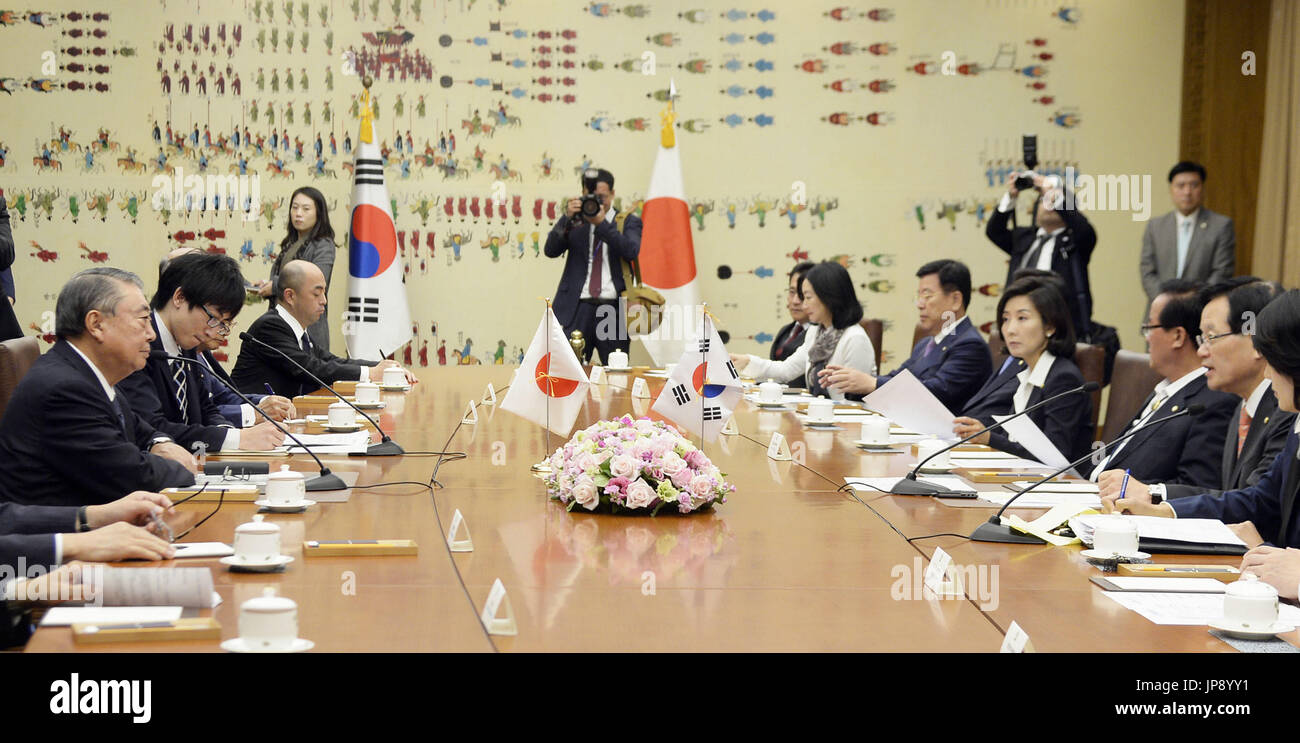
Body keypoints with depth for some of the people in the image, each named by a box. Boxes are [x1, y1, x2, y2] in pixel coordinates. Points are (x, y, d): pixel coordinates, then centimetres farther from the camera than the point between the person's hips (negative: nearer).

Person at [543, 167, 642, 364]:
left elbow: (631, 251, -9)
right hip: (577, 308, 1)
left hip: (613, 309, 0)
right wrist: (567, 218, -11)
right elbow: (551, 250, 1)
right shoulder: (575, 222, 13)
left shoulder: (628, 221, 10)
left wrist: (601, 223, -16)